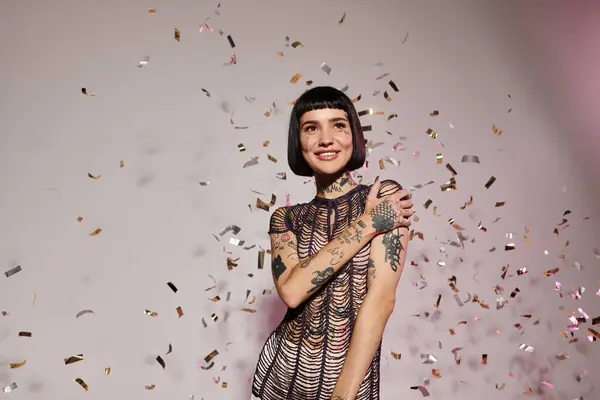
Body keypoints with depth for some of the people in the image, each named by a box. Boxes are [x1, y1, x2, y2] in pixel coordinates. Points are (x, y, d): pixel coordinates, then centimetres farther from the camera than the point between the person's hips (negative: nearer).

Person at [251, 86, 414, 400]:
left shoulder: (386, 196, -7)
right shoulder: (286, 218, 2)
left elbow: (382, 298, -16)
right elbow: (291, 291, -16)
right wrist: (366, 224, -18)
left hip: (348, 373, -3)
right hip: (283, 371, 3)